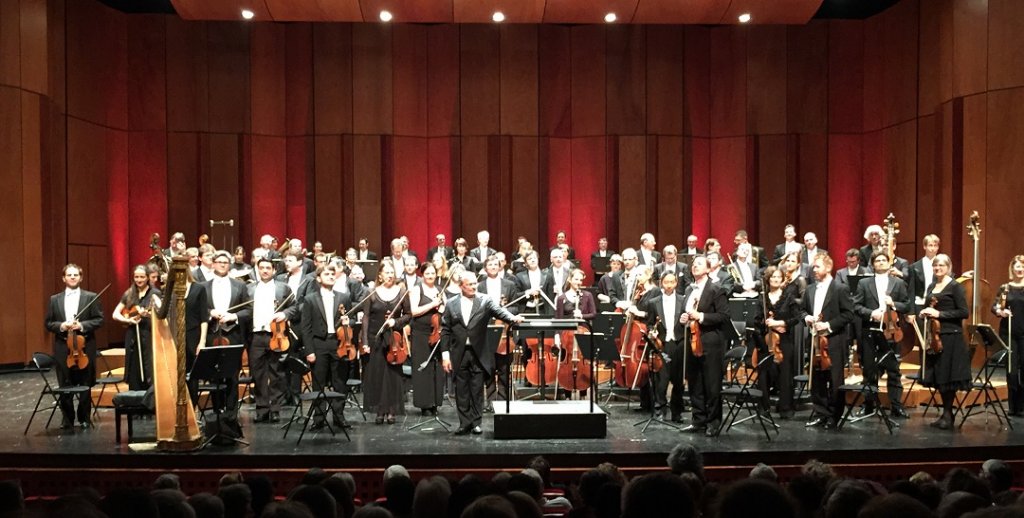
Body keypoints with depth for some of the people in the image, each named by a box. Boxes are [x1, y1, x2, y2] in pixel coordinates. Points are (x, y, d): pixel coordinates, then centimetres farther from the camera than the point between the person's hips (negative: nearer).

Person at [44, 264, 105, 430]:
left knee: (85, 385, 6)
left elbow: (99, 320, -2)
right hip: (63, 349, 2)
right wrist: (61, 326, -12)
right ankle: (67, 419, 18)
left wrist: (82, 325, -16)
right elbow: (48, 323, 7)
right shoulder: (55, 299, 8)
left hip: (85, 347, -1)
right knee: (65, 386, 6)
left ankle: (85, 418, 18)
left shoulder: (91, 297, 1)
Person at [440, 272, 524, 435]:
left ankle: (475, 422, 15)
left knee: (477, 389, 5)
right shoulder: (451, 305, 5)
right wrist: (445, 354, 0)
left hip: (479, 354, -1)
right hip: (459, 354, 1)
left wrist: (513, 318, -37)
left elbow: (499, 311, -16)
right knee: (461, 390, 6)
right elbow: (445, 331, 5)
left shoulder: (485, 301, 0)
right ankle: (464, 423, 15)